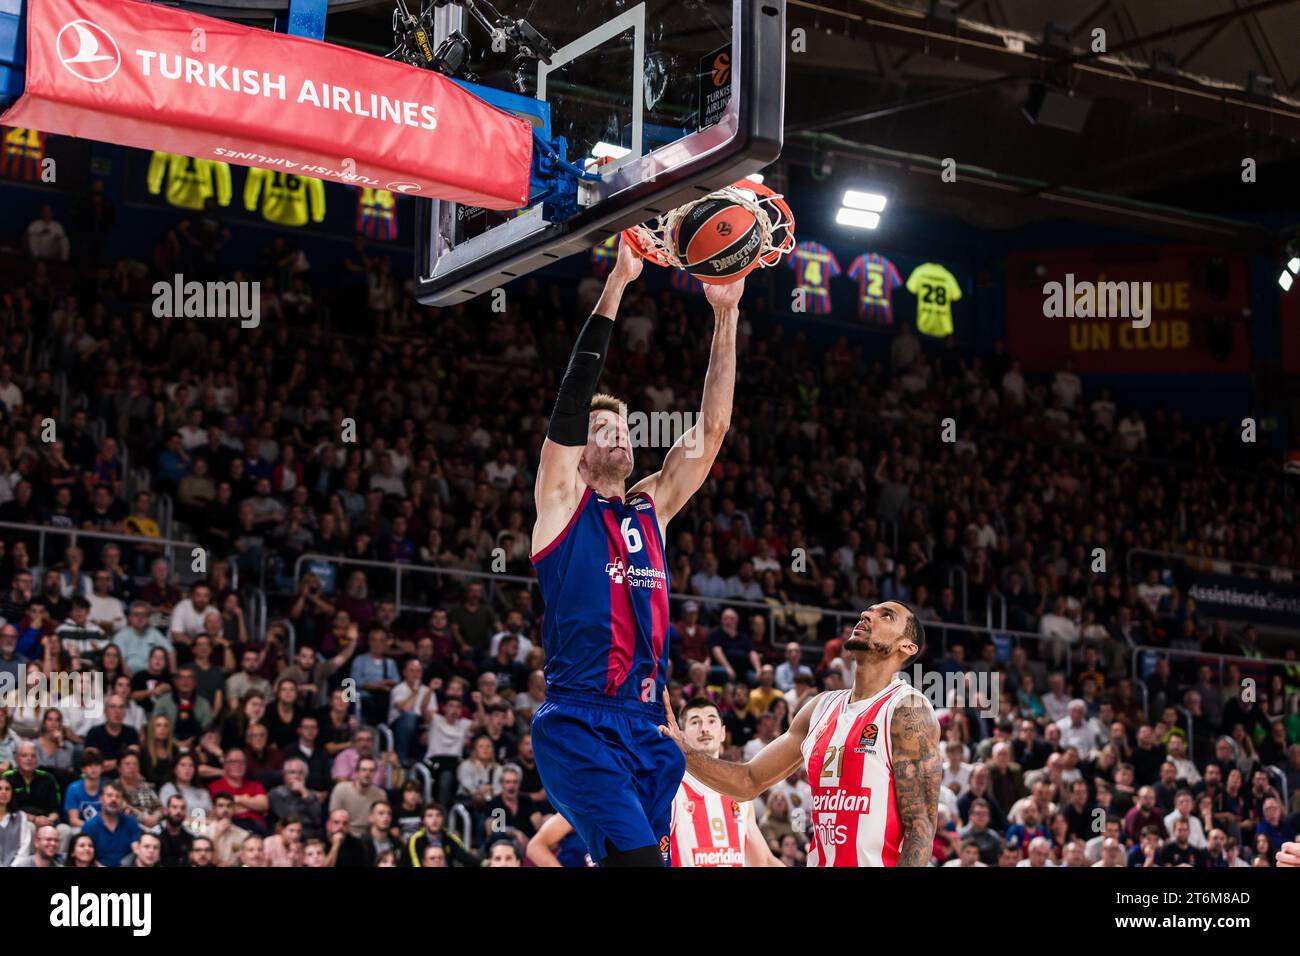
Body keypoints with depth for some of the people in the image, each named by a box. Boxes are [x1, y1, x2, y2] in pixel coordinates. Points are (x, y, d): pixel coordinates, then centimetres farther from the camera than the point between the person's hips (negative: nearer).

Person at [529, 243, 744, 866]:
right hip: (578, 726, -6)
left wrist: (726, 316, 4)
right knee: (637, 857, -23)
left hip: (645, 727, 6)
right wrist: (615, 285, -11)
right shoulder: (562, 500, 4)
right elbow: (574, 396, -6)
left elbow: (713, 426, 11)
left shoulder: (652, 507, 18)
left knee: (637, 856, 6)